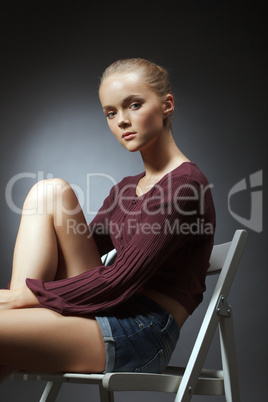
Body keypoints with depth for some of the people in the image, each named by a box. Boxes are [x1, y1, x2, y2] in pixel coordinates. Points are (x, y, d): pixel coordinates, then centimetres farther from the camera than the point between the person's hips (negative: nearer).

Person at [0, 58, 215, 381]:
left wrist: (26, 295, -13)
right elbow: (73, 255, 14)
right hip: (107, 316, 9)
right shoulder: (126, 189, 17)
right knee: (51, 191, -5)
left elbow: (121, 282, -17)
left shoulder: (186, 184, -12)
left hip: (140, 334, -9)